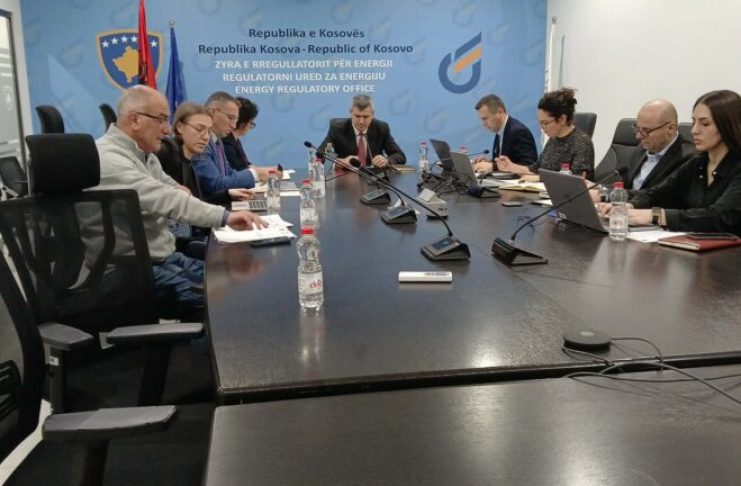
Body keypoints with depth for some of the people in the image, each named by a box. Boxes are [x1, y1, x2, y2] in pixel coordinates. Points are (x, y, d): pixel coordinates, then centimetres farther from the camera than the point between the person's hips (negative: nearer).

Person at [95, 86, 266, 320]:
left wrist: (177, 193, -2)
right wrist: (224, 216, -40)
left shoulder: (144, 154, 13)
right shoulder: (108, 158, -19)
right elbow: (164, 199, -32)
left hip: (164, 257, 9)